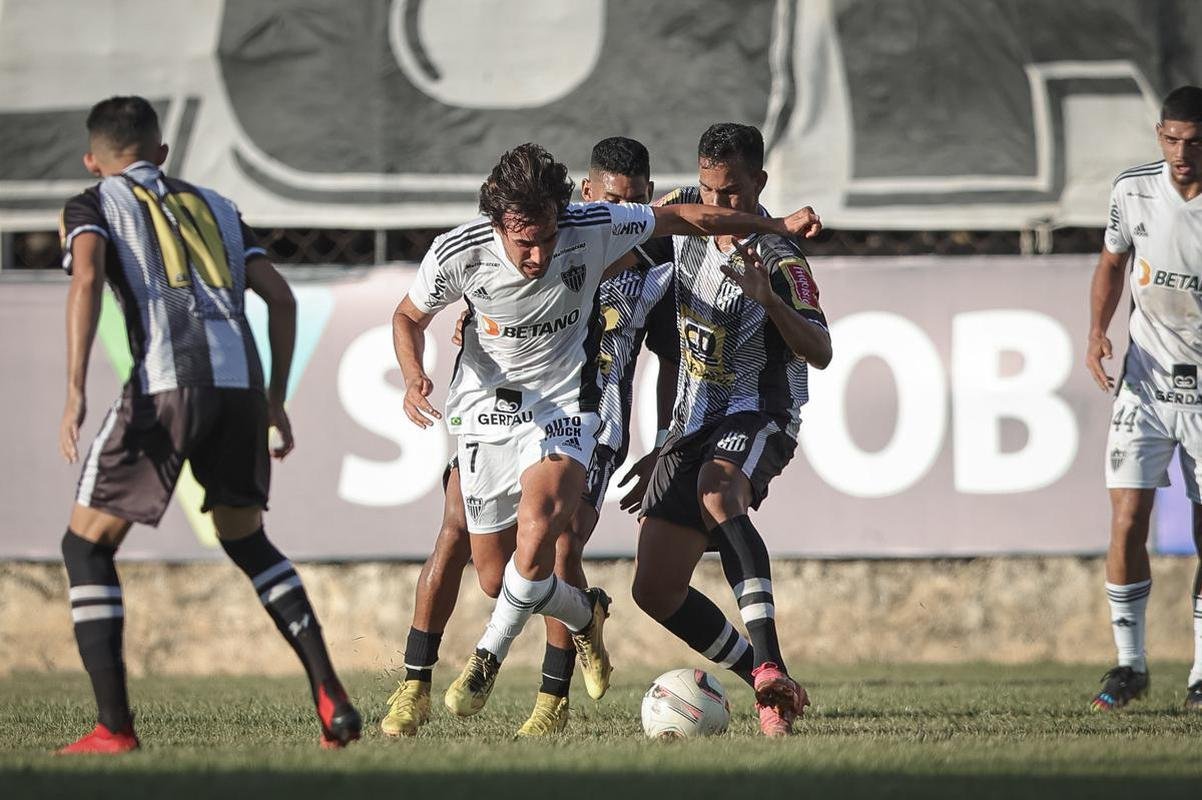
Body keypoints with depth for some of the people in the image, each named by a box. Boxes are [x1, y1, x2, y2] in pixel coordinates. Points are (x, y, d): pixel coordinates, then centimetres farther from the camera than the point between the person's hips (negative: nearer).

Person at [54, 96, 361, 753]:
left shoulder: (92, 205, 15)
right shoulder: (215, 207, 28)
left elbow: (86, 279, -6)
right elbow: (280, 298, 21)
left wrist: (74, 392, -11)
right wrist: (275, 400, 26)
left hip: (164, 383, -4)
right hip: (240, 379, 5)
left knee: (87, 546, 9)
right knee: (247, 542, 24)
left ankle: (114, 727, -2)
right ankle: (329, 696, 10)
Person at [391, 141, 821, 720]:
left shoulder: (593, 227, -20)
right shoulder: (457, 253, -19)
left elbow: (681, 217, -1)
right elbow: (409, 315, 2)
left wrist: (779, 226, 4)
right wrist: (413, 378, -18)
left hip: (562, 407, -1)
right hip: (484, 410, 1)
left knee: (537, 535, -28)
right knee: (498, 579, 4)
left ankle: (489, 656, -6)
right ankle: (584, 614, 36)